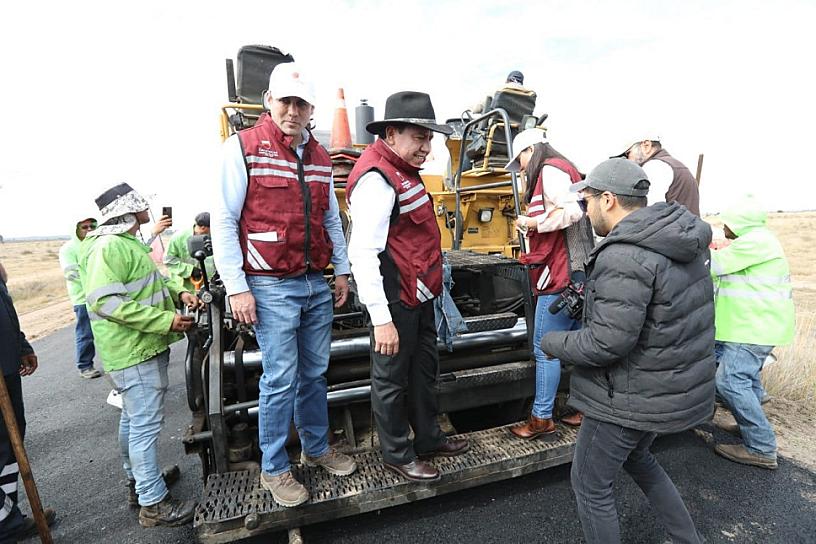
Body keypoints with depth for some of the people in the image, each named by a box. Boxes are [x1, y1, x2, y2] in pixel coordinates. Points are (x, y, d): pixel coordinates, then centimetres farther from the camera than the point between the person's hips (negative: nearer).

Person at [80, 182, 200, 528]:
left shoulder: (129, 243, 16)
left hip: (142, 347, 11)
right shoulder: (109, 247, -19)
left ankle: (137, 477, 39)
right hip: (134, 351, -11)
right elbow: (104, 302, -27)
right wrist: (166, 320, -27)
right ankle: (154, 503, 7)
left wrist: (178, 292, 5)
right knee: (146, 423, -4)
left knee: (133, 418, 22)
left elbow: (149, 281, 25)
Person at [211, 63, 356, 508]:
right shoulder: (243, 147, -5)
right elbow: (224, 221, -7)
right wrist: (236, 288, -11)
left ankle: (317, 448, 34)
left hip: (316, 285, 6)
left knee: (315, 373, 14)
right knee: (281, 379, 1)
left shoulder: (319, 157, 13)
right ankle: (273, 470, 21)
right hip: (271, 288, -5)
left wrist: (341, 270, 15)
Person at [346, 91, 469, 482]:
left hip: (419, 296, 10)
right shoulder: (376, 179, -19)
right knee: (393, 379, 8)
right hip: (395, 302, -10)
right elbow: (363, 254, -26)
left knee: (424, 370, 21)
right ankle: (397, 455, 29)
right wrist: (381, 320, -26)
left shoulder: (403, 171, 13)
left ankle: (428, 438, 41)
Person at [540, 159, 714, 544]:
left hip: (634, 397, -9)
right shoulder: (681, 240, 2)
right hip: (674, 385, 9)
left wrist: (551, 343, -12)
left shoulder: (624, 257, -28)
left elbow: (608, 343, -28)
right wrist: (593, 297, 6)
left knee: (590, 486, 12)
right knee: (636, 459, 33)